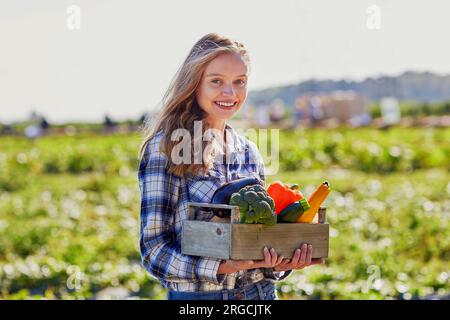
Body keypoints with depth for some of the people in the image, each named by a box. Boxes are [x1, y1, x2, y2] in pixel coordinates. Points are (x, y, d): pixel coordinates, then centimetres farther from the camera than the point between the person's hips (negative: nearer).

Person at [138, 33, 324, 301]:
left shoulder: (249, 152, 6)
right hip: (197, 295, -5)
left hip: (260, 292, 5)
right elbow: (153, 248, -13)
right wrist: (221, 267, -27)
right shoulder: (166, 148, -11)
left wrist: (282, 263, -8)